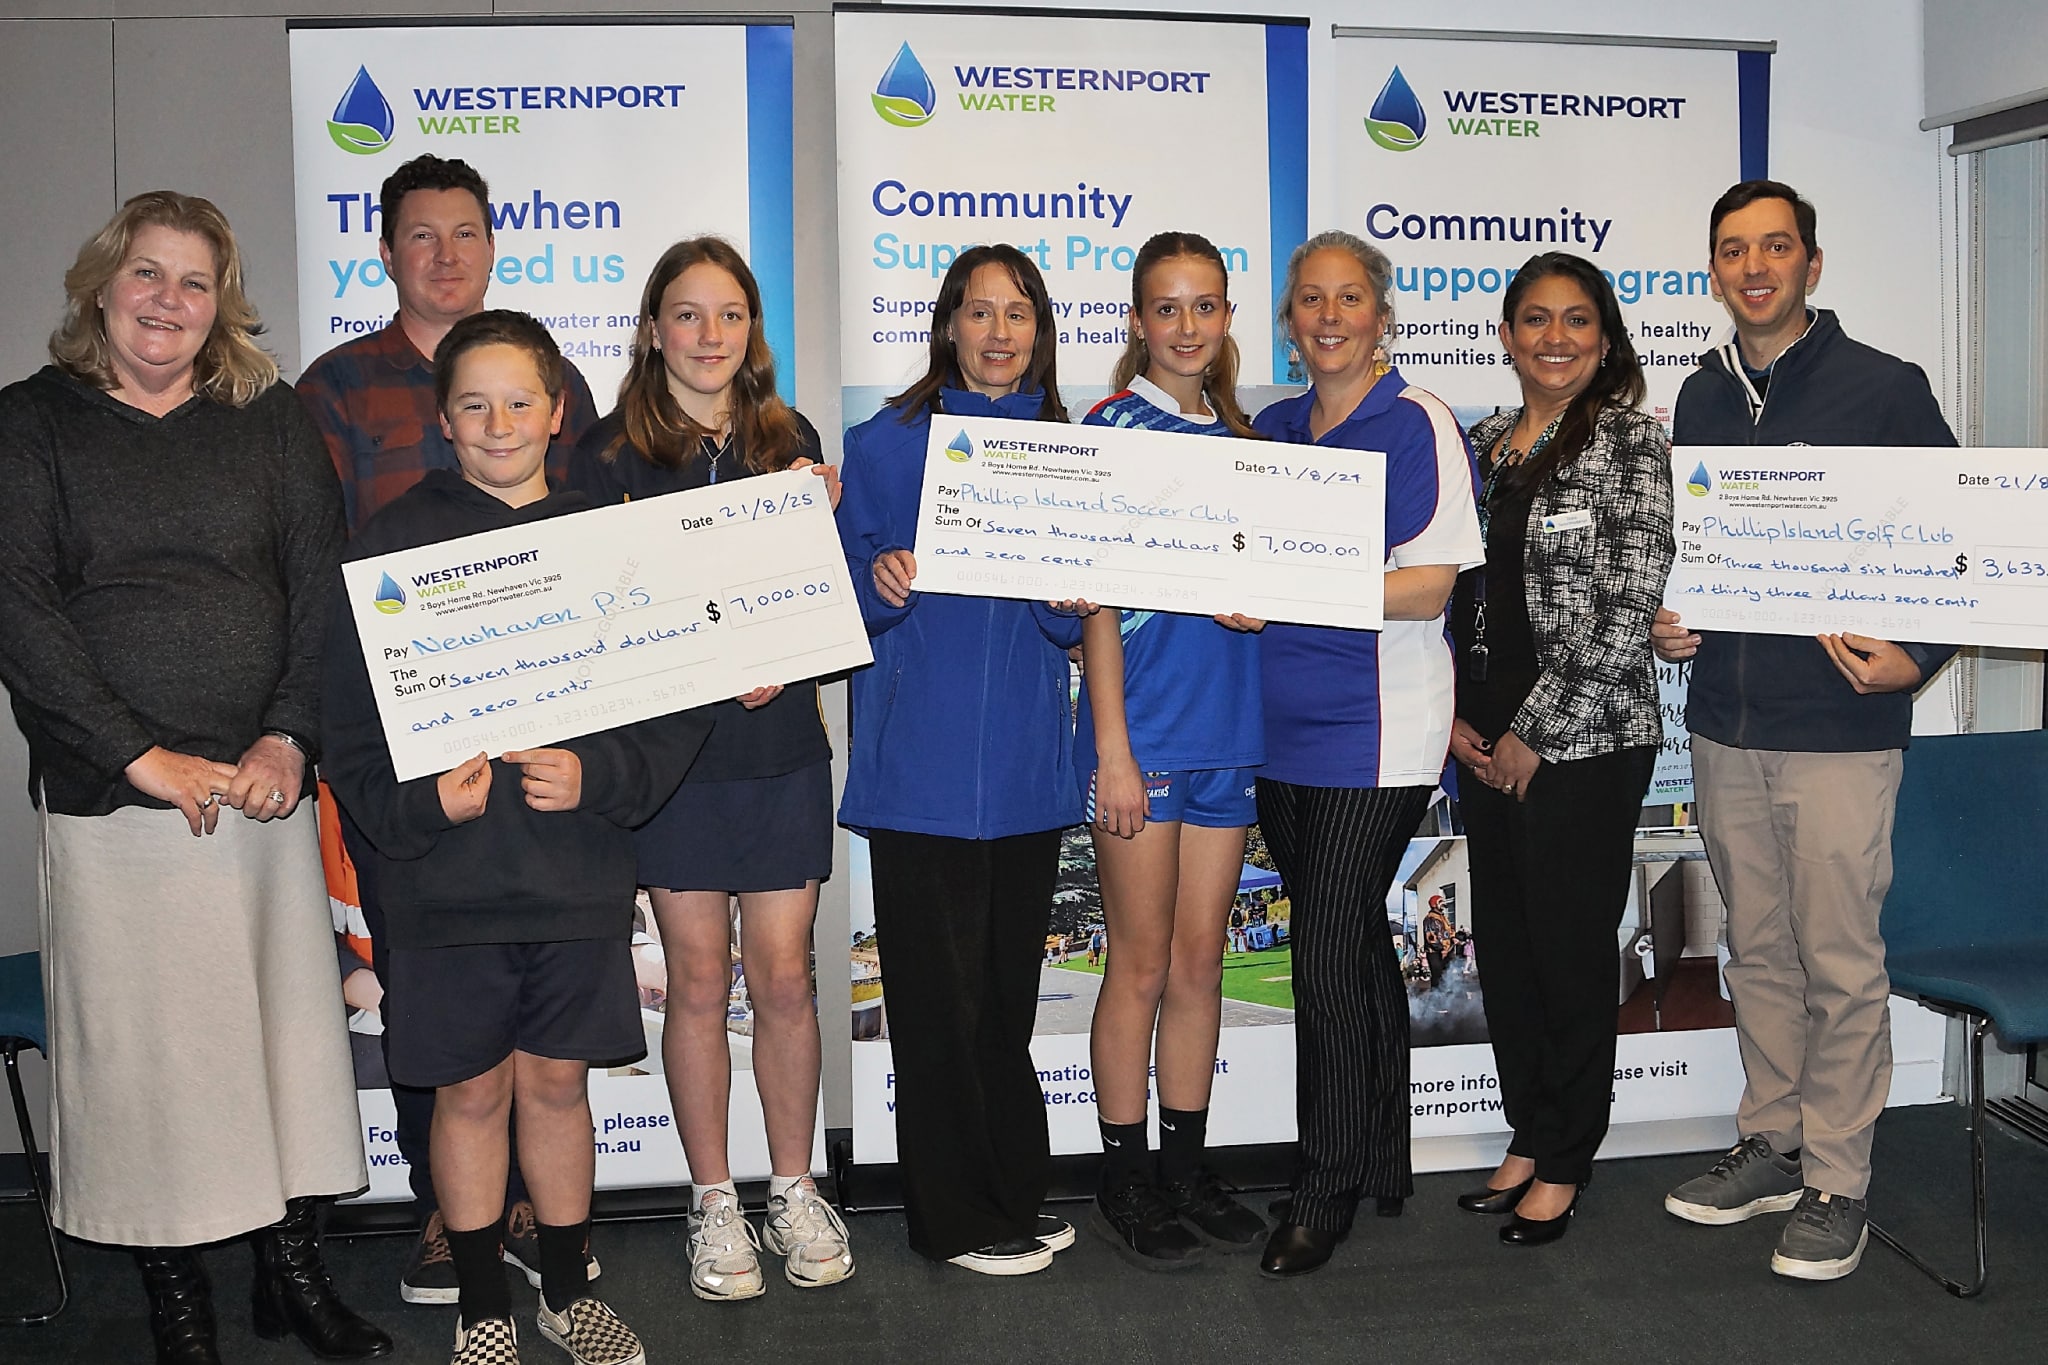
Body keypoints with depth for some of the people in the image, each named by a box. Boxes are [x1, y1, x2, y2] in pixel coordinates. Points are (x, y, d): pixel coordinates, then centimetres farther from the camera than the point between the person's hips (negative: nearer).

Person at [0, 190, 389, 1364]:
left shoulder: (272, 419, 10)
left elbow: (323, 585, 4)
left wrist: (290, 739, -9)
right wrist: (142, 755, -13)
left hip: (269, 787, 3)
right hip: (113, 801, -2)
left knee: (295, 1026, 7)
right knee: (146, 1049, 2)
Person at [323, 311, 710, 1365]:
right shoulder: (394, 544, -2)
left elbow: (679, 704, 1)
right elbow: (352, 725, -2)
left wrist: (597, 776, -15)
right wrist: (423, 803, -18)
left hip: (579, 872, 1)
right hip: (447, 876, -1)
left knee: (557, 1080, 13)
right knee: (471, 1090, 10)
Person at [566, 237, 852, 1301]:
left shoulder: (791, 441, 9)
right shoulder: (612, 452, 1)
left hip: (782, 741, 2)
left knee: (783, 974, 6)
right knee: (698, 977, 6)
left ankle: (794, 1191, 22)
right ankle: (714, 1203, 20)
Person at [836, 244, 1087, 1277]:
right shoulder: (887, 444, 0)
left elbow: (1075, 627, 11)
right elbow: (847, 594, 1)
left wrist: (1069, 598, -11)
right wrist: (883, 582, -20)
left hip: (1025, 755, 4)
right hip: (923, 755, -4)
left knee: (1010, 982, 13)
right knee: (940, 989, 1)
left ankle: (1015, 1194, 27)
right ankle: (957, 1216, 15)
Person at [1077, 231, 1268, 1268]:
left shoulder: (1236, 435, 13)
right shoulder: (1112, 430, -6)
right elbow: (1096, 600, -10)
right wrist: (1112, 748, -15)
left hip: (1226, 725, 6)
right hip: (1143, 725, -6)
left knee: (1200, 960, 11)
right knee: (1142, 964, 1)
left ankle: (1187, 1171, 22)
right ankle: (1124, 1186, 14)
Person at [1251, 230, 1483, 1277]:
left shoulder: (1417, 425, -6)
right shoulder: (1273, 428, 14)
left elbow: (1430, 587, -14)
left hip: (1375, 729, -6)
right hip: (1285, 726, 6)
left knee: (1327, 954, -6)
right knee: (1355, 945, 14)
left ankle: (1326, 1192, 7)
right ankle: (1383, 1161, 28)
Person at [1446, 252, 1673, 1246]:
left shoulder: (1629, 439, -7)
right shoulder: (1482, 445, 12)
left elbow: (1628, 606, -14)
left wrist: (1535, 732, -14)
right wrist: (1454, 713, 2)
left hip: (1585, 741, -6)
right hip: (1485, 739, 6)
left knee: (1572, 946, 3)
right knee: (1502, 941, 12)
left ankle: (1565, 1162, 20)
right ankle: (1528, 1137, 28)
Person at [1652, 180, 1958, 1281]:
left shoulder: (1884, 390, -4)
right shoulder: (1700, 400, 11)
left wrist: (1915, 657, -16)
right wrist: (1665, 622, 3)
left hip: (1839, 728, -5)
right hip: (1722, 723, 5)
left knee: (1839, 962, 0)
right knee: (1757, 948, 14)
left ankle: (1838, 1181, 13)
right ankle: (1772, 1146, 27)